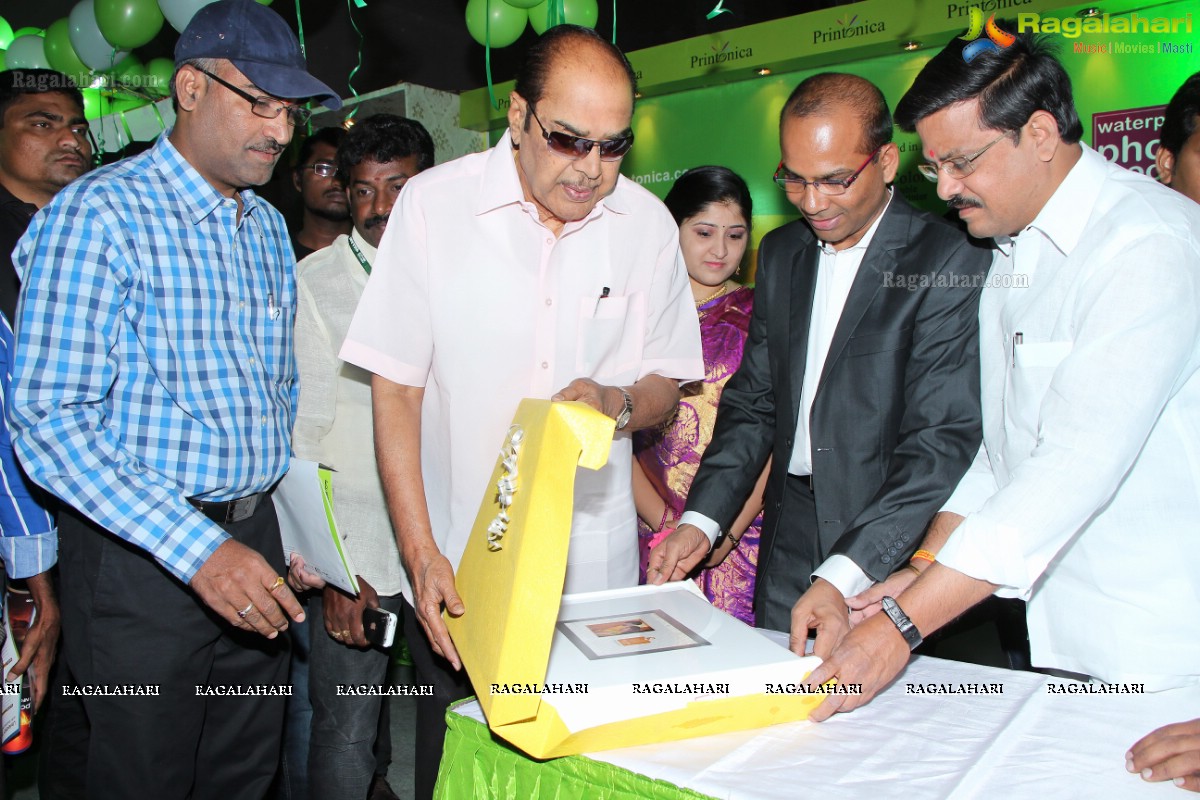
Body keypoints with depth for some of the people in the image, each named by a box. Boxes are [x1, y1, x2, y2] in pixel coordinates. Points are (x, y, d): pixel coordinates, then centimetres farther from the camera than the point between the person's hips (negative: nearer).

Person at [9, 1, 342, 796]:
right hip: (141, 556, -6)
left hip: (254, 535, 7)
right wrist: (196, 548, -26)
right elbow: (48, 419, -19)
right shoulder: (98, 215, -13)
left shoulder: (269, 227, 11)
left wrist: (292, 522, 11)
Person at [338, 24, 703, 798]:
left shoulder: (647, 222, 0)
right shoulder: (432, 203, -7)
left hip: (597, 572, 2)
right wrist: (421, 554, -13)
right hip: (459, 568, -1)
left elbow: (667, 384, 9)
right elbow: (395, 390, -6)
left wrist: (618, 403, -15)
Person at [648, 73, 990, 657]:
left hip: (893, 548, -5)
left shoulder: (949, 264, -13)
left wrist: (842, 577, -27)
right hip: (789, 542, 5)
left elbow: (944, 441, -18)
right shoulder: (780, 253, 9)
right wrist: (701, 519, -1)